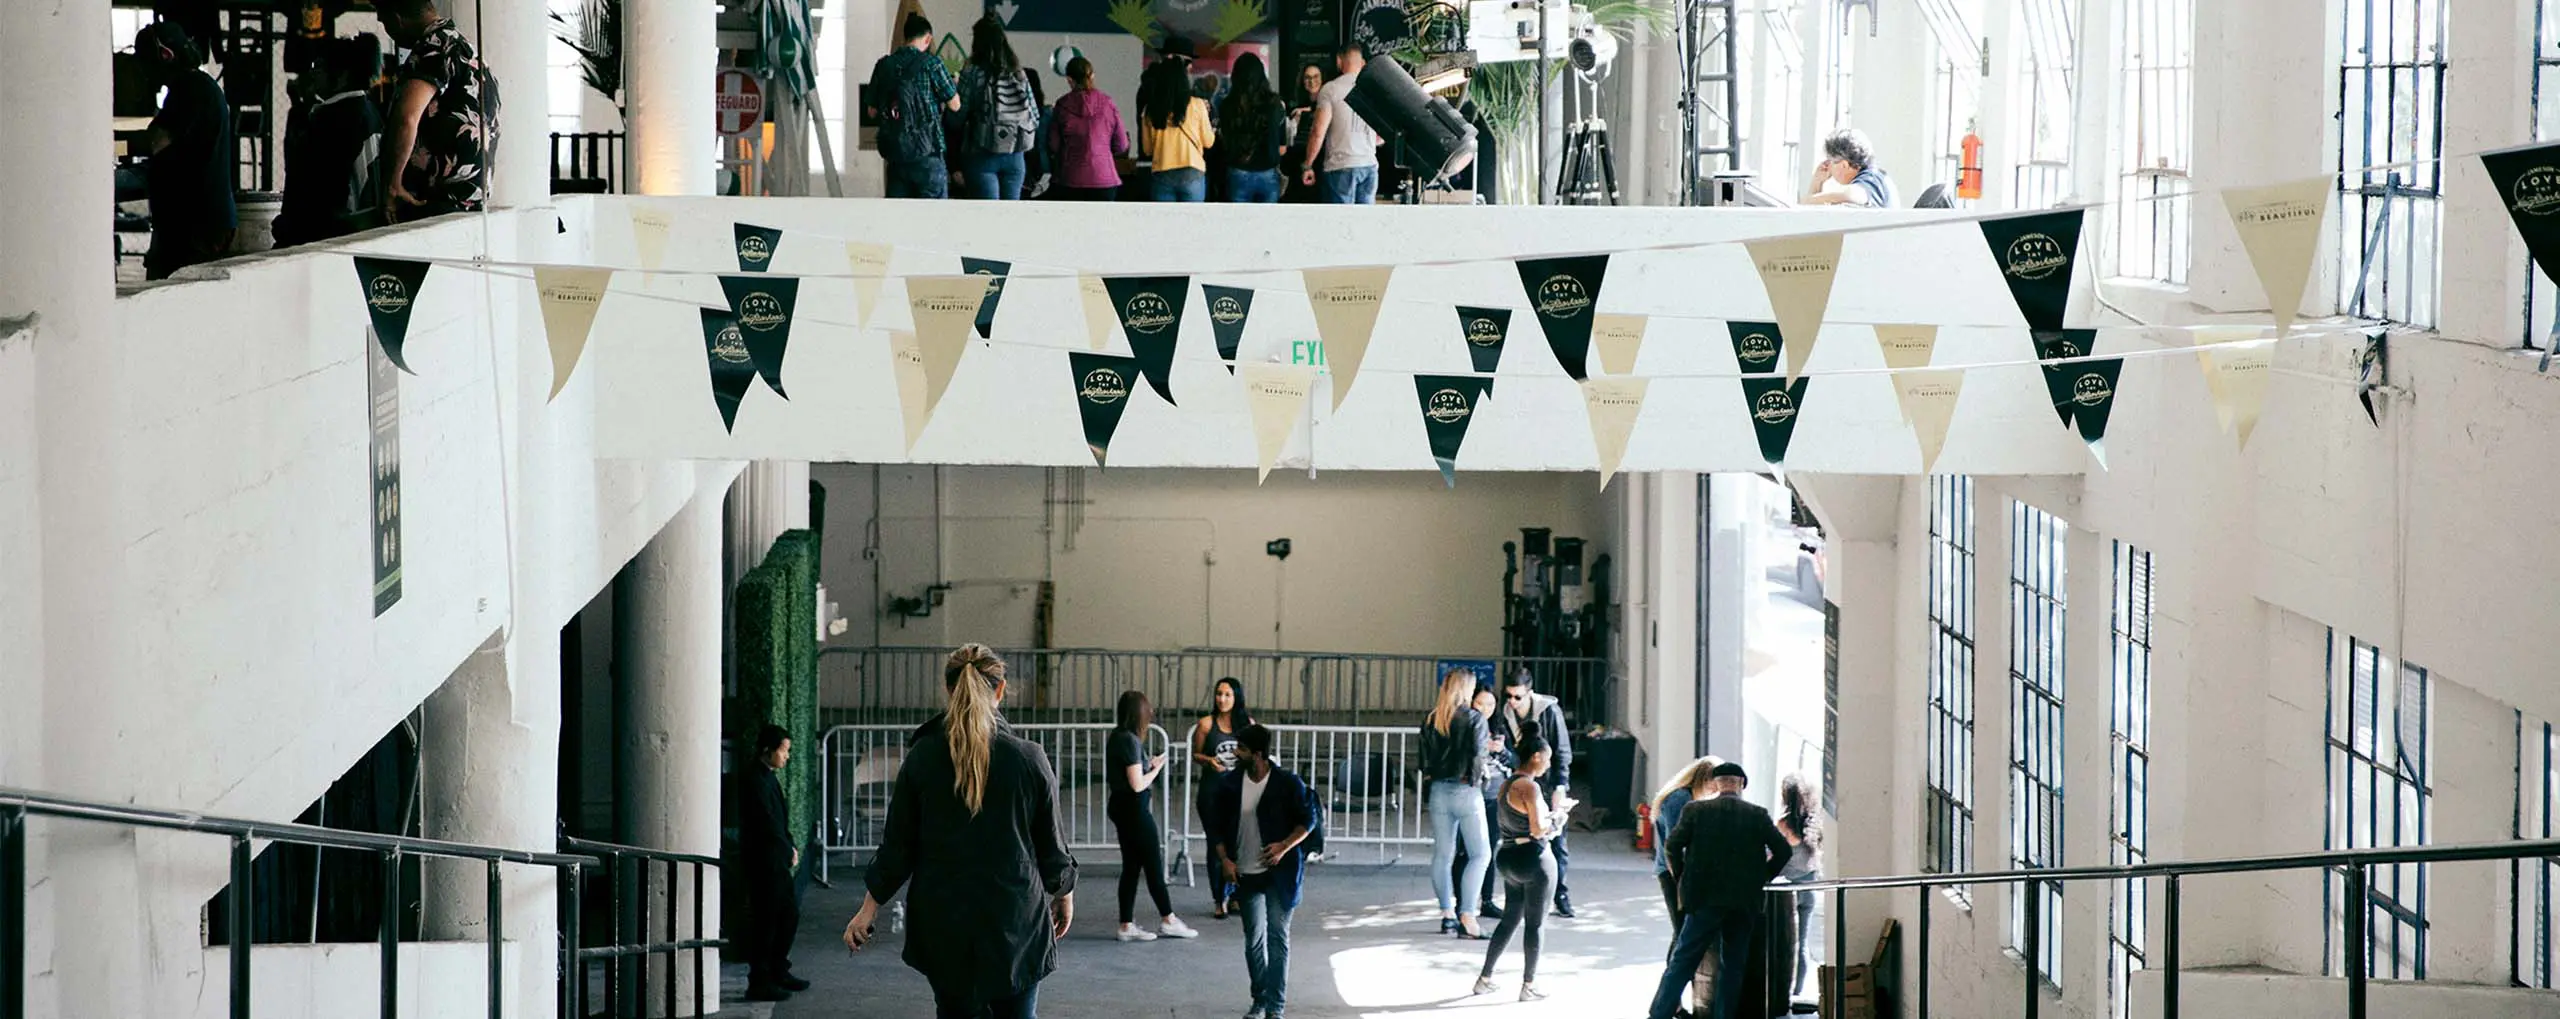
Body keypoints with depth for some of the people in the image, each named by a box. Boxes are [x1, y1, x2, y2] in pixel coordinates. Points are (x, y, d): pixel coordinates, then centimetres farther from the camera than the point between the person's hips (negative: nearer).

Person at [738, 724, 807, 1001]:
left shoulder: (770, 778, 15)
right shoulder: (755, 780, -16)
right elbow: (767, 822, -19)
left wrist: (789, 848, 4)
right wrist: (788, 852, -9)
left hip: (776, 863, 10)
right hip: (763, 862, -10)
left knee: (789, 914, 16)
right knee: (765, 922, -5)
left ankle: (778, 972, 26)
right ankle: (759, 983, 0)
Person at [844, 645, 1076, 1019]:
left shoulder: (921, 758, -4)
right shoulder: (1029, 759, -7)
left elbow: (897, 844, 1)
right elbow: (1052, 845, 3)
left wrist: (869, 908, 12)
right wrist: (1065, 896, 21)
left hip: (944, 928, 1)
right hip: (1017, 925, -1)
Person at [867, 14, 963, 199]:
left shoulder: (883, 65, 5)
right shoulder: (930, 64, -9)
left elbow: (872, 112, 10)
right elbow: (955, 105, -4)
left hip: (893, 151, 4)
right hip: (926, 151, -4)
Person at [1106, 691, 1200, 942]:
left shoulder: (1117, 737, 8)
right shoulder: (1131, 741, -19)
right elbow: (1137, 784, -21)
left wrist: (1149, 764, 7)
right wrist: (1156, 768, -7)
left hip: (1122, 808, 9)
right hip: (1135, 809, -9)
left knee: (1131, 867, 11)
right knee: (1154, 865, 3)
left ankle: (1127, 925, 11)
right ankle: (1168, 920, 13)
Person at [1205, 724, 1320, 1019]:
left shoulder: (1288, 784, -11)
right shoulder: (1229, 784, -1)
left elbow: (1308, 820, -4)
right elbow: (1216, 825, 7)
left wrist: (1285, 846, -17)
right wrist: (1224, 859, -4)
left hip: (1279, 873, -4)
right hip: (1246, 874, 4)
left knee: (1277, 937, -5)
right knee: (1253, 939, 9)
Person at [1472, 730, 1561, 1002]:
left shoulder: (1507, 784, 11)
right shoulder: (1529, 787, -18)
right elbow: (1538, 829, -23)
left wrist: (1548, 817, 12)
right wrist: (1555, 819, -4)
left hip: (1509, 858, 9)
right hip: (1533, 860, -9)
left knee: (1510, 919, 18)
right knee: (1535, 923, 2)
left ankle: (1484, 979, 20)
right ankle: (1528, 985, 8)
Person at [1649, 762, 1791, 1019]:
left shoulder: (1696, 810, -1)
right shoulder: (1758, 815, 2)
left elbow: (1673, 845, -7)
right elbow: (1782, 851, -1)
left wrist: (1682, 878, 7)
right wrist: (1761, 879, 12)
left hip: (1705, 899, -1)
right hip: (1744, 902, 1)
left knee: (1682, 962, 3)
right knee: (1732, 967, 10)